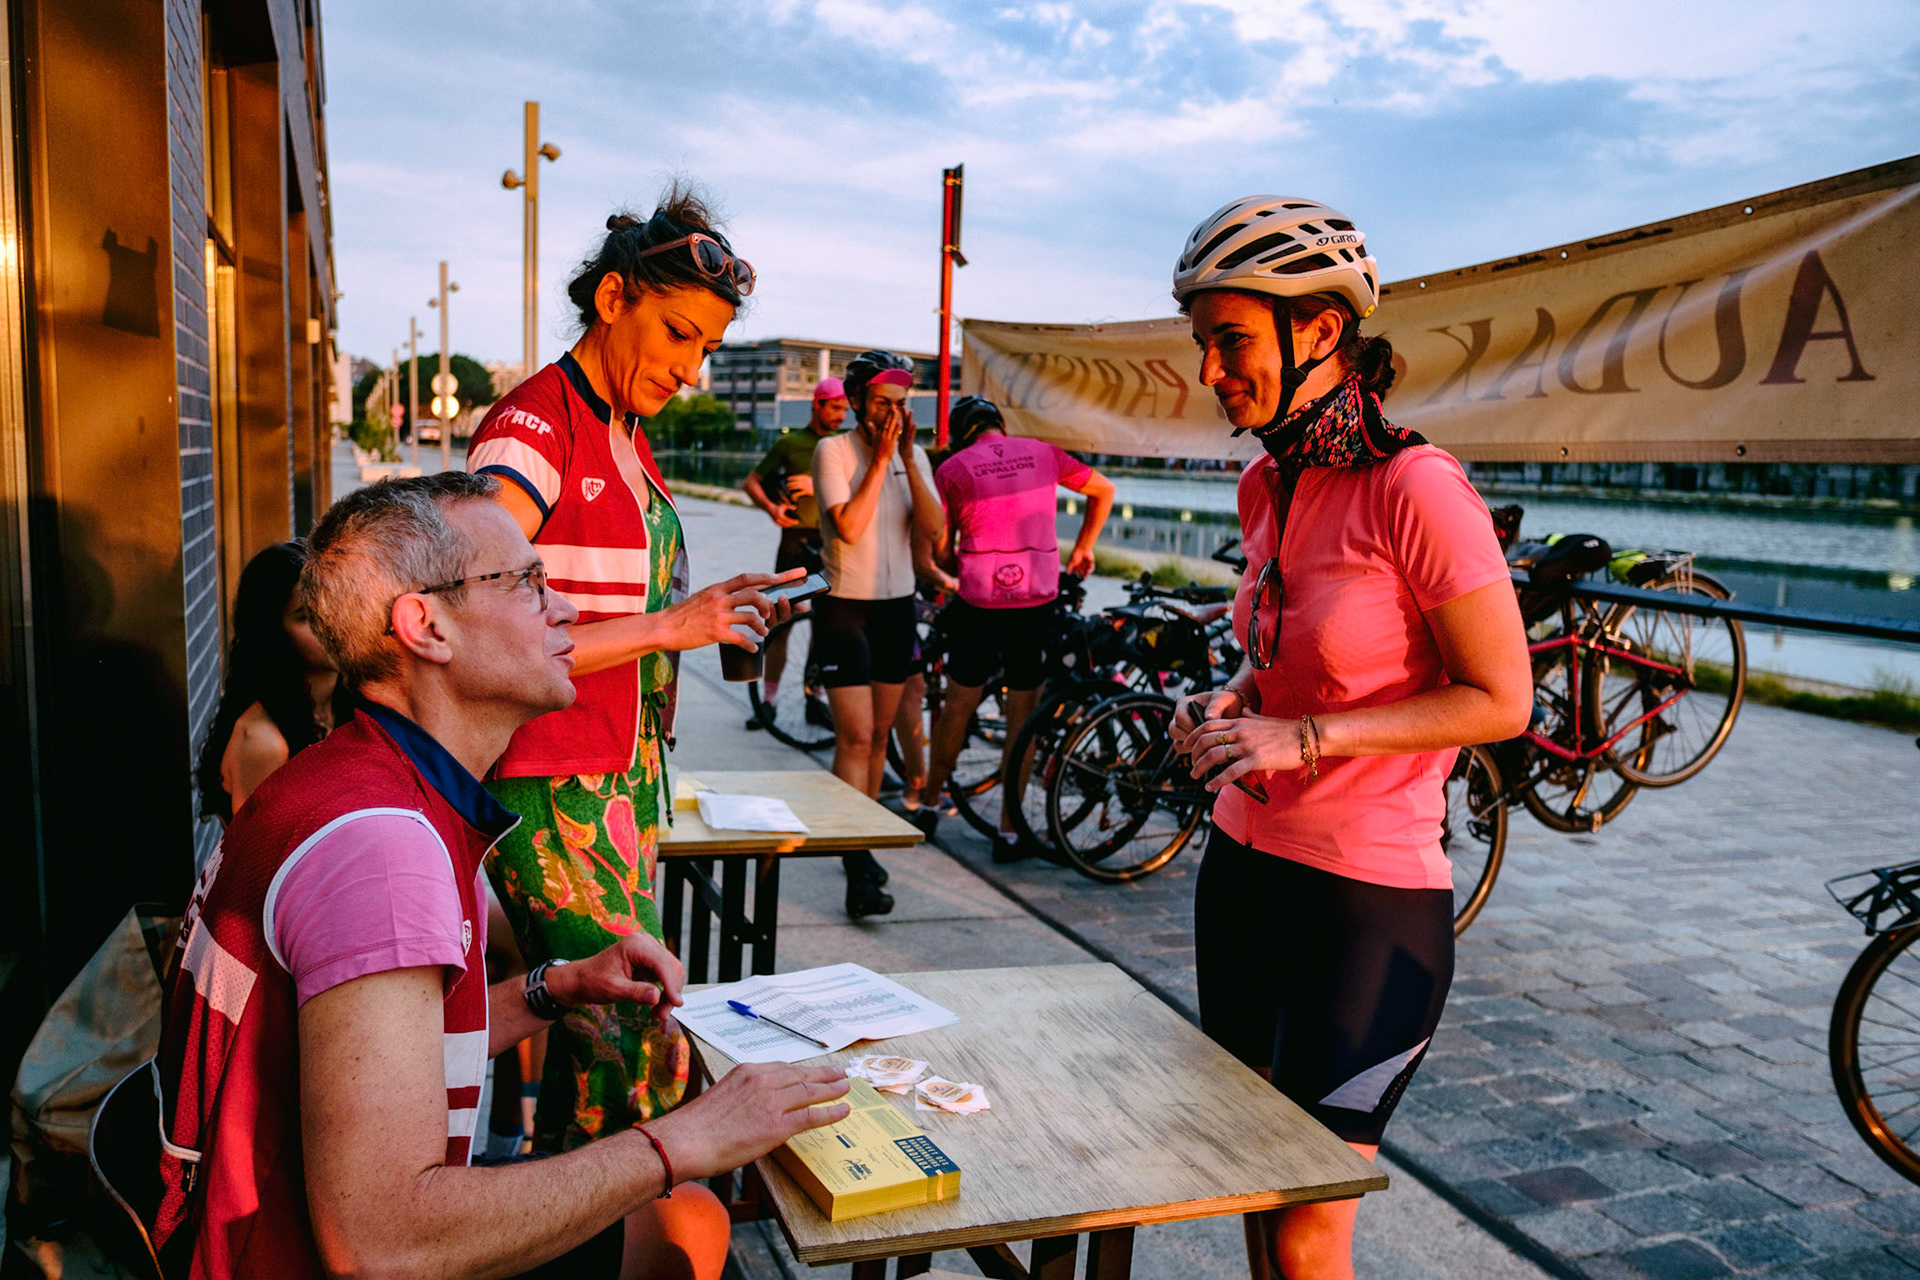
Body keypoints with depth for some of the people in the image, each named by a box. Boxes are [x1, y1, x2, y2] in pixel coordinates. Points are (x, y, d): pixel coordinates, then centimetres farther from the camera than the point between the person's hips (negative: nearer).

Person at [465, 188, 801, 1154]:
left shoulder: (625, 436, 15)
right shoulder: (534, 426, -13)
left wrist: (709, 613, 9)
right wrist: (665, 627, -21)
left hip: (625, 774, 9)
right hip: (551, 788, -8)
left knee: (605, 1029, 11)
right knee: (642, 1051, -9)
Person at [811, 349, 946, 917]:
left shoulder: (914, 455, 8)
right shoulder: (833, 451, -7)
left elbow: (933, 528, -6)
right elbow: (849, 526, -21)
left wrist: (908, 456, -13)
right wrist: (881, 458, -18)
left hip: (898, 608, 5)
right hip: (844, 608, -5)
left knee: (878, 737, 12)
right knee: (855, 737, -12)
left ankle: (862, 843, 27)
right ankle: (858, 872, -12)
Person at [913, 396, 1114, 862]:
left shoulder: (952, 468, 1)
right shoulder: (1042, 452, 7)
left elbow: (942, 550, 2)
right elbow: (1104, 490, 16)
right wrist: (1083, 547, 25)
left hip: (978, 602, -1)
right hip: (1037, 600, 1)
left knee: (958, 706, 15)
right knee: (1023, 713, 8)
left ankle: (929, 806, 29)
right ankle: (1009, 830, 12)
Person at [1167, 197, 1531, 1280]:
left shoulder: (1417, 489, -18)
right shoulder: (1270, 486, 6)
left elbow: (1499, 701, -15)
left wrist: (1303, 736, -21)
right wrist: (1230, 703, 0)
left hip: (1367, 898, -7)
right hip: (1245, 863, 7)